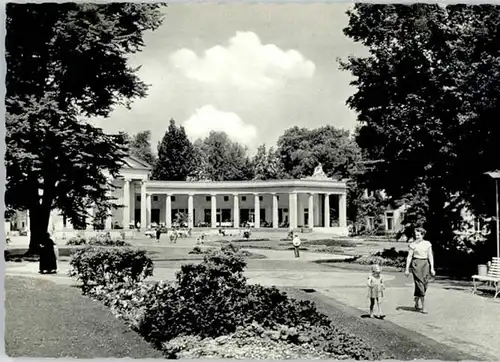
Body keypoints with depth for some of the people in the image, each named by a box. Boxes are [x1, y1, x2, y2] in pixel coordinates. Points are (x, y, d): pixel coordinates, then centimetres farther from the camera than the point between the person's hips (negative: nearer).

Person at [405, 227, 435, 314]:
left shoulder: (427, 244, 5)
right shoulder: (413, 245, -1)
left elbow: (430, 256, 6)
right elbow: (409, 257, 0)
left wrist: (432, 268, -1)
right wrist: (407, 269, -3)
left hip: (425, 264, 3)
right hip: (416, 264, -3)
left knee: (424, 285, 6)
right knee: (420, 284, -8)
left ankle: (416, 304, 24)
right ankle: (423, 307, -6)